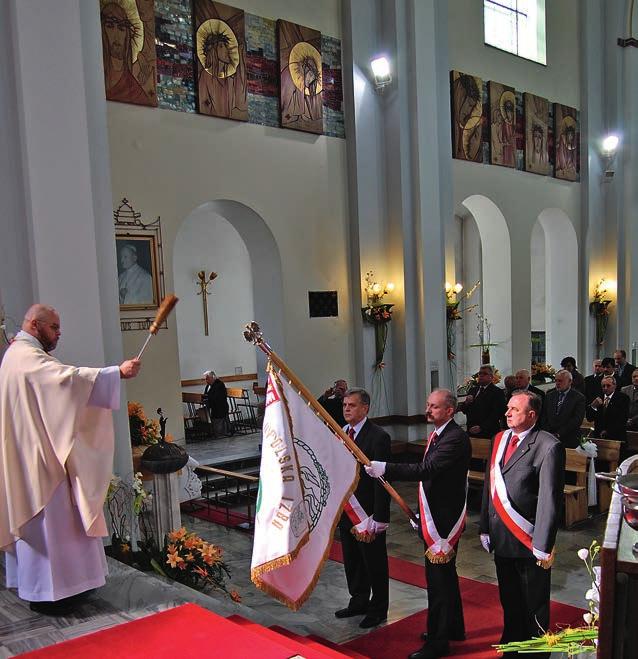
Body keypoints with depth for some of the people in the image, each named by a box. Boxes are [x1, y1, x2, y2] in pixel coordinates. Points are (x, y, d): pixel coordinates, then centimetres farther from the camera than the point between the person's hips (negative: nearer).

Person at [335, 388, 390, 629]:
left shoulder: (378, 437, -17)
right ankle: (359, 602, 37)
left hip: (368, 512, -7)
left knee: (374, 563, 8)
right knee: (351, 560, 19)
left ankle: (378, 609, 25)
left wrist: (380, 517, -19)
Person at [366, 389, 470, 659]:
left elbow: (425, 470, -30)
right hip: (433, 517, 10)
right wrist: (421, 513, 18)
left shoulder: (456, 438, -20)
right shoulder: (437, 434, 10)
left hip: (444, 520, -10)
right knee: (444, 575, 22)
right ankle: (453, 628, 38)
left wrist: (385, 469, -30)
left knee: (439, 578, -1)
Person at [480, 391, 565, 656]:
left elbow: (550, 499, -18)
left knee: (534, 605, 10)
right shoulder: (500, 439, 6)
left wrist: (543, 545, -19)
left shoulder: (548, 446, -15)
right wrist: (485, 528, 8)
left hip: (529, 543, -6)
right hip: (501, 539, 6)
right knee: (509, 601, 22)